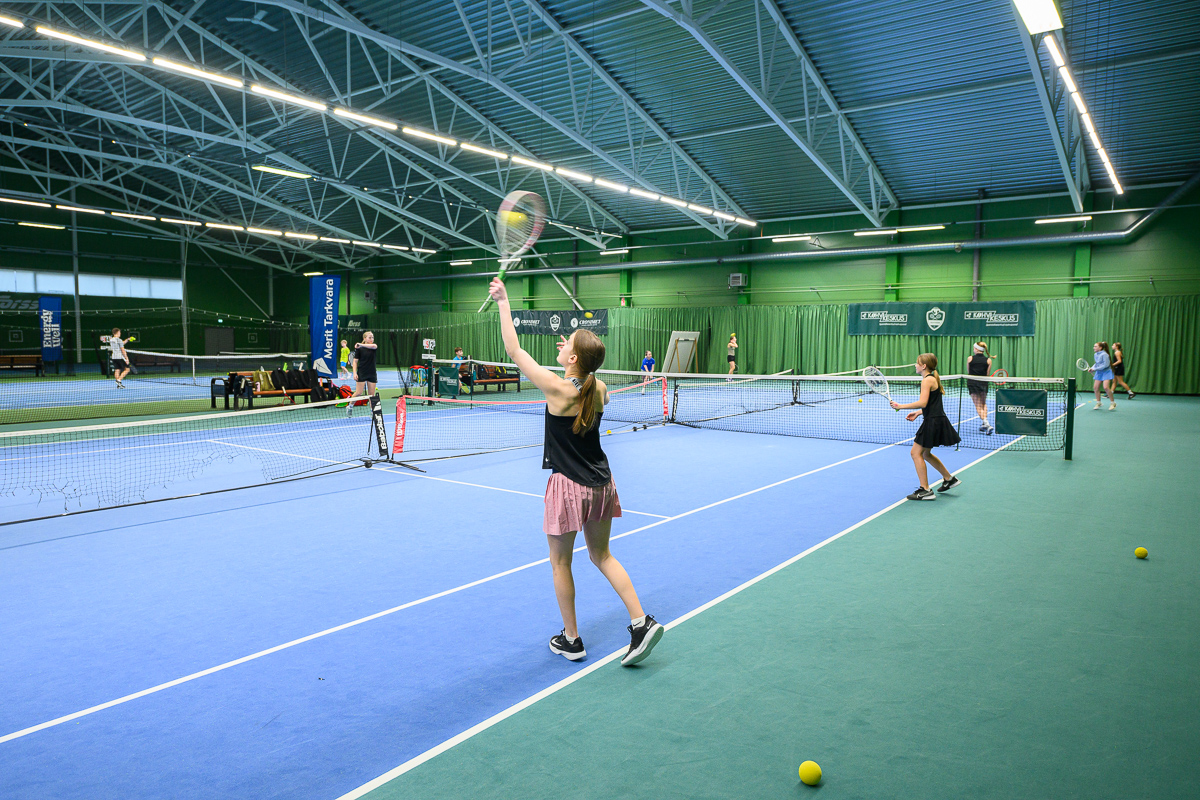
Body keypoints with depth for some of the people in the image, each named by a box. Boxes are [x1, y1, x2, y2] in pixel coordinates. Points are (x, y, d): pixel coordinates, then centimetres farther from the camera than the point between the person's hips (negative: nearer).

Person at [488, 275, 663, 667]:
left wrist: (503, 302, -8)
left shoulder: (557, 389, -21)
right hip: (600, 483, 6)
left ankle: (571, 640, 23)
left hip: (569, 486, -6)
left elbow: (514, 349, -15)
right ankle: (641, 622, 14)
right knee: (602, 555, 20)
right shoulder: (599, 388, -4)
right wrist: (576, 351, 21)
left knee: (560, 563, 12)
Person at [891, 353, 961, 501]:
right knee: (925, 453, 22)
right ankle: (949, 479, 32)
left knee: (916, 453, -6)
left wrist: (901, 406, -20)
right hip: (936, 420, 10)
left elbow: (922, 402, -25)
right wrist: (918, 413, 14)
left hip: (933, 422, -10)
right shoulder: (933, 378, 16)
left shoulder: (927, 380, -15)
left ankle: (925, 490, -5)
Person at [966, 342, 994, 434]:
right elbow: (988, 374, 1)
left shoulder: (970, 359, -3)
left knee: (978, 405, 1)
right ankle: (984, 425, 15)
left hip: (972, 383, -2)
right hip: (983, 384, 2)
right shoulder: (988, 360, -1)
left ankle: (986, 423, -15)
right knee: (984, 404, 20)